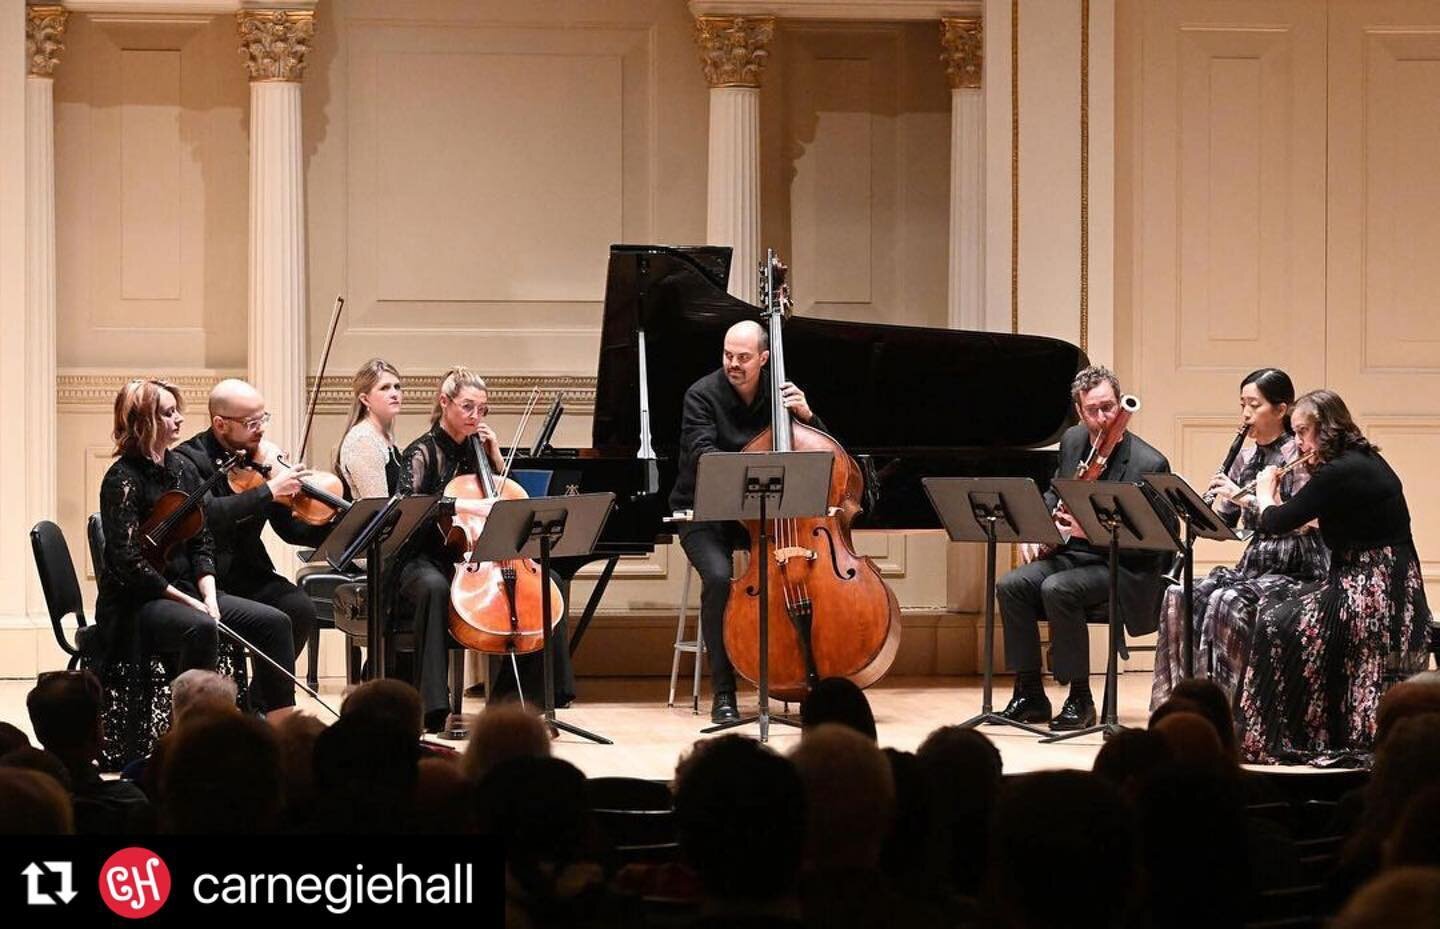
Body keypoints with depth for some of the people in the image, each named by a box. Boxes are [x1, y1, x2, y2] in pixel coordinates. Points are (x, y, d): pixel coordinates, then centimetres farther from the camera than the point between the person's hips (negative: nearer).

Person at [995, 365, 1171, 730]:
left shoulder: (1149, 464, -16)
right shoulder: (1072, 441, 5)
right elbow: (1054, 492, 23)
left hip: (1122, 567, -7)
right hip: (1070, 553, 7)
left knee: (1057, 589, -32)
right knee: (1011, 586, -16)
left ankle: (1080, 700, -19)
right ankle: (1029, 695, -6)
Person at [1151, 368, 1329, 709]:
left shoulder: (1298, 456, -8)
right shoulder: (1245, 458, 13)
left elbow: (1301, 523, -20)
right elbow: (1223, 525, 15)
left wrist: (1243, 497, -25)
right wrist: (1207, 506, -8)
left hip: (1297, 573, -7)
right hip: (1254, 565, 7)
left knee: (1225, 602, -32)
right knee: (1178, 597, -16)